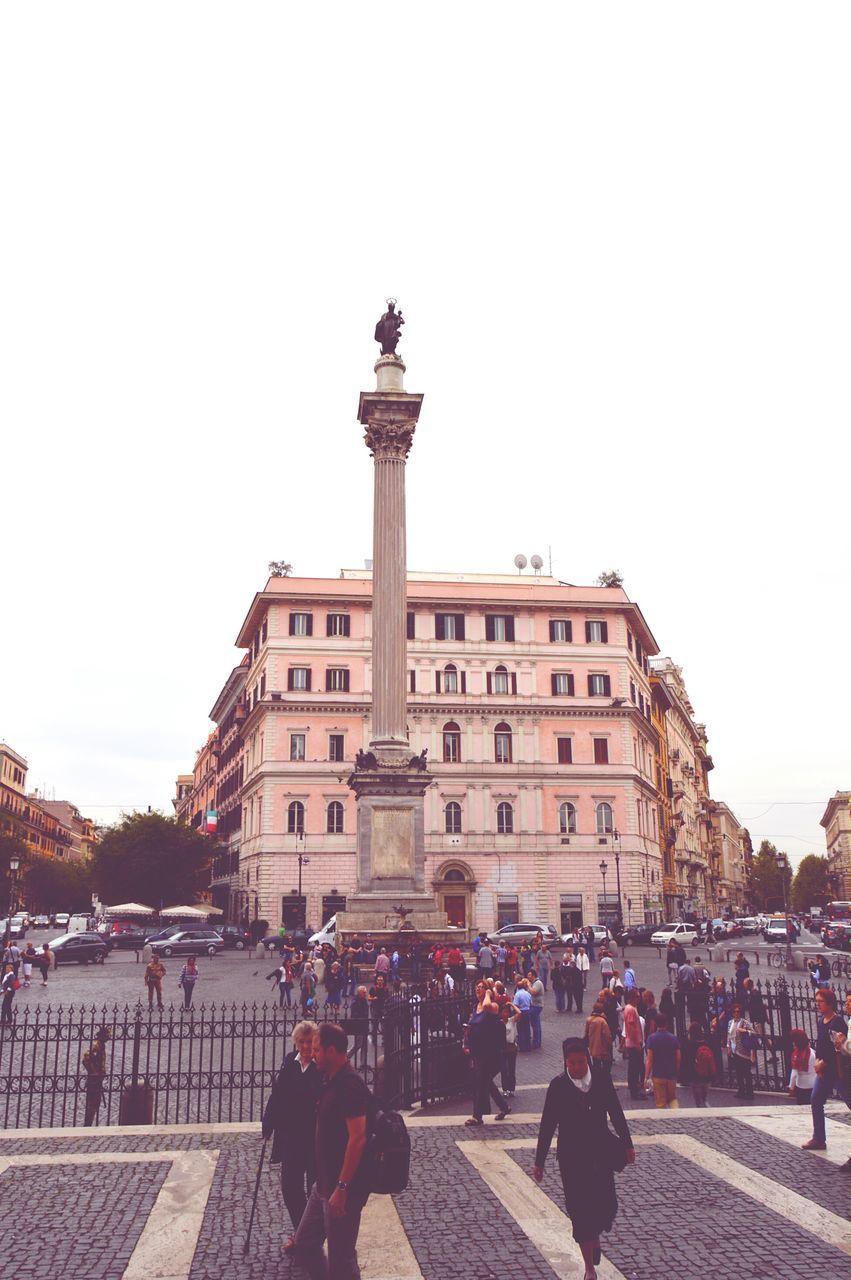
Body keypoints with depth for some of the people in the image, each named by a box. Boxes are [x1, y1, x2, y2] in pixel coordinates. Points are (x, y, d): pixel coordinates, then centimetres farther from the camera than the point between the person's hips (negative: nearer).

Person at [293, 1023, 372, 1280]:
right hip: (324, 1184, 10)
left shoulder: (350, 1085, -21)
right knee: (304, 1246, 17)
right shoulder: (332, 1081, 9)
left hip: (343, 1189, -10)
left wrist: (342, 1188, -24)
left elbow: (358, 1139, -25)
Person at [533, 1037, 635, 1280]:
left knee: (607, 1205, 0)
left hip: (601, 1153, 2)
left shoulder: (602, 1079, -6)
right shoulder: (558, 1086, -11)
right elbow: (547, 1125, -6)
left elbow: (616, 1113, 7)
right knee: (580, 1210, 1)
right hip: (572, 1156, -2)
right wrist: (539, 1162, -3)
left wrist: (628, 1145, 12)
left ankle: (594, 1237, 35)